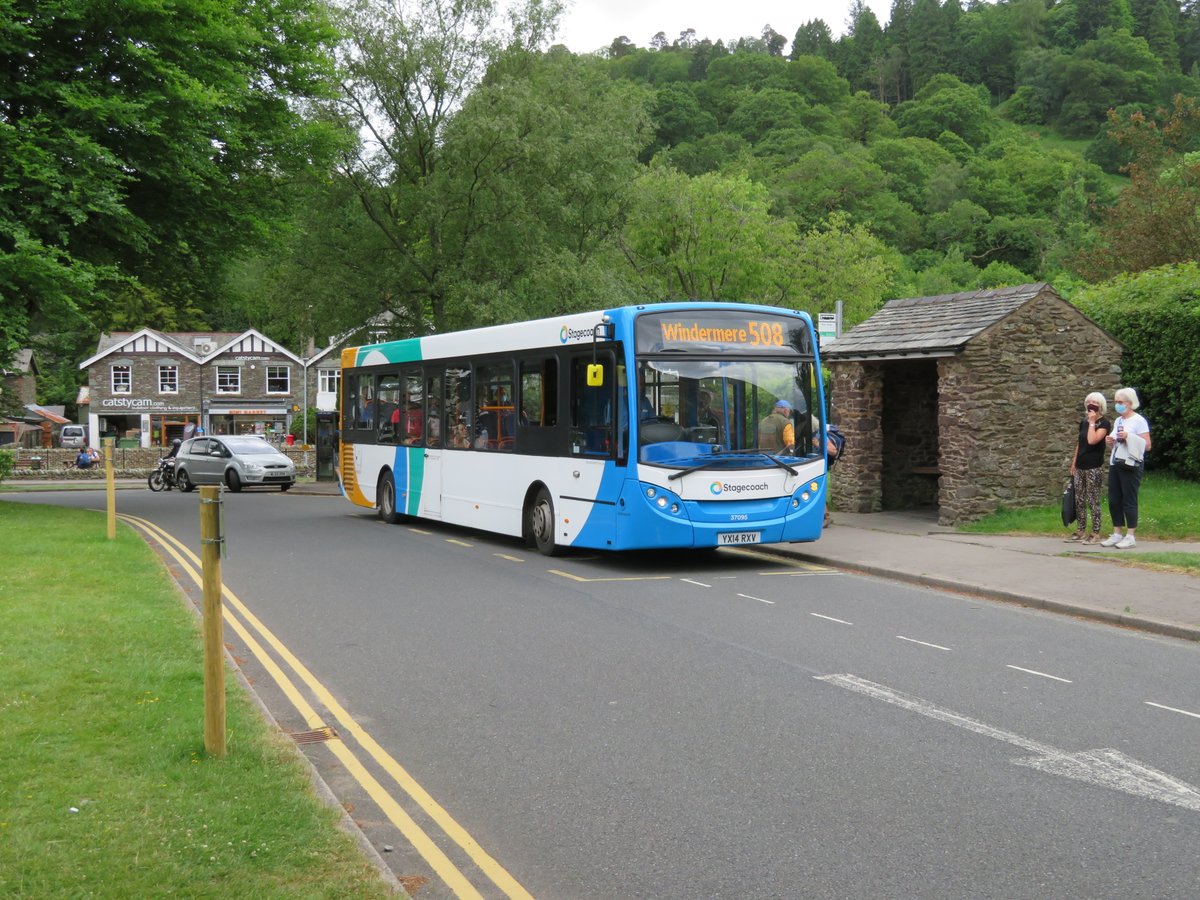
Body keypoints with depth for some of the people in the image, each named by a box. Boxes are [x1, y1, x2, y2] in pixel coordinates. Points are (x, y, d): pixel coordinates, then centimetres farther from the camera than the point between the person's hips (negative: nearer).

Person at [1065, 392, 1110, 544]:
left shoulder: (1104, 423, -8)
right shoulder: (1083, 422, 14)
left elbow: (1092, 440, -23)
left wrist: (1092, 422, -14)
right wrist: (1073, 464, 18)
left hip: (1094, 467, -7)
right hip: (1080, 466, 7)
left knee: (1093, 501, -5)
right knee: (1079, 500, 9)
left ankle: (1096, 534, 0)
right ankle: (1080, 532, 16)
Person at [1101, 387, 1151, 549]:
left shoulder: (1139, 421, -7)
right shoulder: (1117, 421, 15)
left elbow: (1147, 445, -12)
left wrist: (1129, 437, -21)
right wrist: (1110, 442, 3)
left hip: (1131, 465, -7)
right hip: (1115, 464, 7)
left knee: (1129, 500, -5)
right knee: (1114, 500, 6)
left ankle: (1130, 536, 0)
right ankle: (1117, 534, 13)